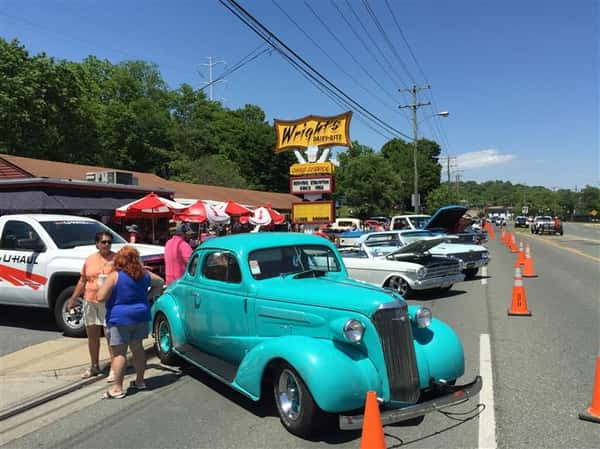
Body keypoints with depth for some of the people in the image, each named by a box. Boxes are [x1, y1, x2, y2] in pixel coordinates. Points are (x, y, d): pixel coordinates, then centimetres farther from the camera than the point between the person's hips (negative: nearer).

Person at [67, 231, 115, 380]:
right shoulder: (90, 259, 10)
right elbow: (82, 281, 16)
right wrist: (74, 298, 15)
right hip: (90, 301, 6)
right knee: (92, 335, 15)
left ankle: (114, 368, 7)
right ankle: (94, 366, 31)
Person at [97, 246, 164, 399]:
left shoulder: (114, 276, -12)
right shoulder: (144, 274, 5)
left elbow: (101, 297, -13)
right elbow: (160, 282, 21)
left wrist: (105, 285, 5)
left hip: (120, 319, -5)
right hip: (141, 317, 6)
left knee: (119, 353, -1)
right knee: (137, 348, 16)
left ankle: (117, 389, 1)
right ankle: (140, 381, 25)